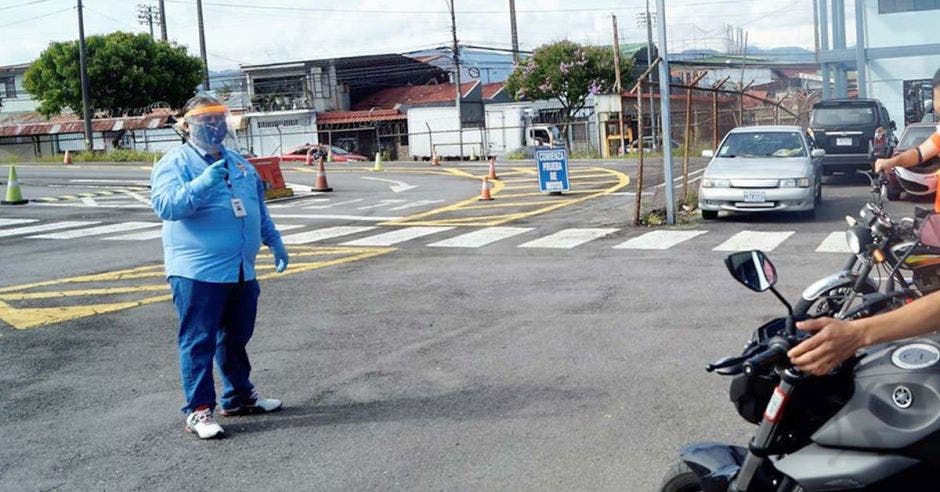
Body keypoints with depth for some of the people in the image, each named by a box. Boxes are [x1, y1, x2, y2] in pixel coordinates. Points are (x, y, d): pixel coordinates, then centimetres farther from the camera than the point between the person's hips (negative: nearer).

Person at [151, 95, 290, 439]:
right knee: (198, 342, -2)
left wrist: (274, 242, 23)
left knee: (237, 337, 18)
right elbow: (165, 205, -22)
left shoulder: (240, 164, 18)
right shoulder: (174, 164, -5)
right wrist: (203, 183, -32)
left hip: (242, 271, 7)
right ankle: (198, 410, 4)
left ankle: (239, 396, 33)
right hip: (197, 272, -7)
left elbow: (260, 209, 27)